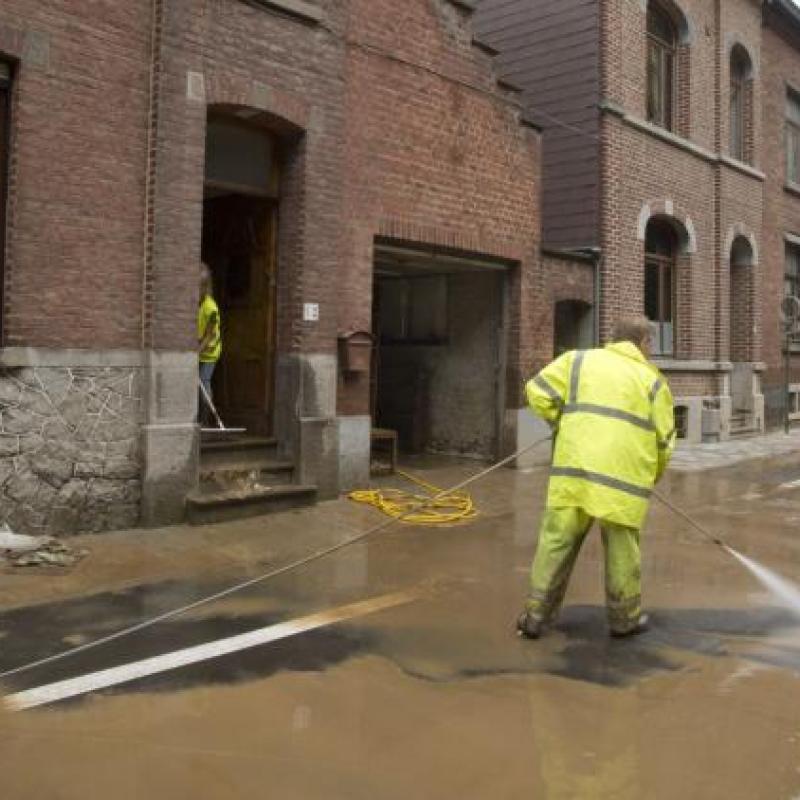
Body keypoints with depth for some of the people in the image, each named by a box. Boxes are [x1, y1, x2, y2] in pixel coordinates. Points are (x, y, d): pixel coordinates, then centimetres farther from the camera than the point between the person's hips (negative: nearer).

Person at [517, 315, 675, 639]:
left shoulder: (579, 360, 11)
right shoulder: (652, 380, 10)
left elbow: (537, 392, 2)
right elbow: (664, 440, 8)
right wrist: (654, 475, 26)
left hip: (573, 470, 1)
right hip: (623, 477, -1)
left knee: (557, 543, 8)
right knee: (622, 548, 12)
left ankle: (535, 616, 13)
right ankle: (625, 618, 26)